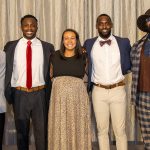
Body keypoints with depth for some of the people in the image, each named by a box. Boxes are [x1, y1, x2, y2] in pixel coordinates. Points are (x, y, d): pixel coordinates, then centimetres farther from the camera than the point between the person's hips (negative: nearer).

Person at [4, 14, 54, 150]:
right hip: (19, 95, 1)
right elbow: (8, 72, 3)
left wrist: (49, 95, 2)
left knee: (42, 131, 10)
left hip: (40, 95, 0)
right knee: (21, 131, 16)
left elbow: (50, 73, 2)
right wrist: (8, 94, 0)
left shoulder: (47, 47, 0)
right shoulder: (11, 46, 1)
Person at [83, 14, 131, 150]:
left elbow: (129, 65, 9)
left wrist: (120, 72, -3)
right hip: (98, 91, 1)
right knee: (102, 130, 11)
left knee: (120, 130, 5)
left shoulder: (124, 42, -1)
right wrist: (88, 84, 0)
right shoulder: (89, 44, 2)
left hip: (118, 90, -1)